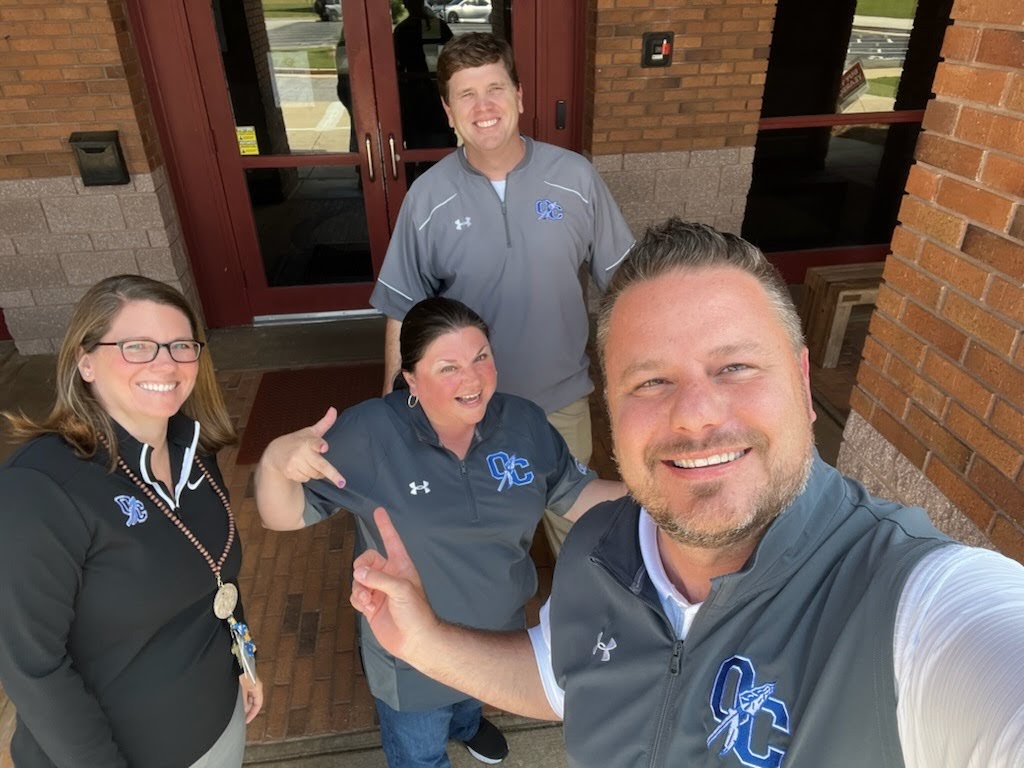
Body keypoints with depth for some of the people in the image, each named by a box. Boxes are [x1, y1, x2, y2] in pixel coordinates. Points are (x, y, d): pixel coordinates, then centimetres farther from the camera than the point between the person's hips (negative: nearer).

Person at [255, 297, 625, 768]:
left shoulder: (524, 423, -16)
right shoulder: (368, 433, -28)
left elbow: (579, 495, -4)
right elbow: (284, 516, -20)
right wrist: (275, 460, -42)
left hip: (499, 631, 4)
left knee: (473, 697, 38)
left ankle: (465, 724, 74)